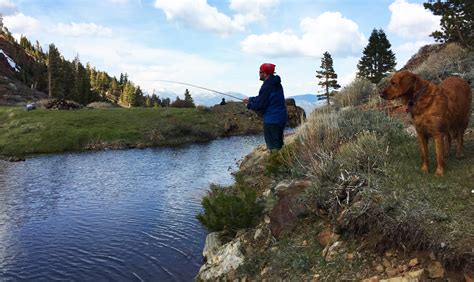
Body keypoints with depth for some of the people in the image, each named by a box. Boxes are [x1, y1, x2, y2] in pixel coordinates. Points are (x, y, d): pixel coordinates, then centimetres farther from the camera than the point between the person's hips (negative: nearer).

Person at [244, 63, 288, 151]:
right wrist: (250, 99, 22)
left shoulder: (267, 86, -19)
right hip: (281, 118, 10)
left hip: (272, 121, -10)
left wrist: (249, 105, 0)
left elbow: (260, 105, -17)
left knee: (273, 147, -2)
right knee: (278, 144, 19)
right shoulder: (276, 84, 11)